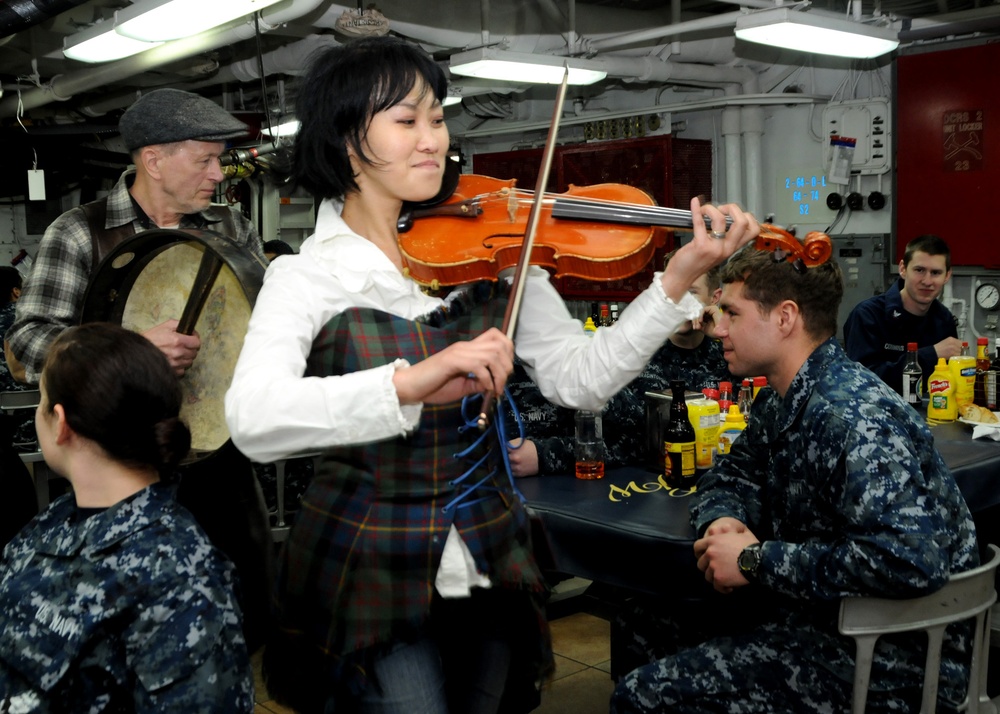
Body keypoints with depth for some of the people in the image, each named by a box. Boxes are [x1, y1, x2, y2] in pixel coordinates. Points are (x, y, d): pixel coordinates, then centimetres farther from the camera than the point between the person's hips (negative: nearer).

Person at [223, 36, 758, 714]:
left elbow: (579, 379, -6)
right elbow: (253, 419, -28)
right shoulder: (305, 277, -11)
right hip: (372, 575, -3)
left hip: (488, 569, 4)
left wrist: (677, 281, -18)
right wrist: (413, 382, -42)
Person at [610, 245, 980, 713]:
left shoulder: (854, 420, -24)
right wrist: (722, 519, -6)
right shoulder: (777, 403, 6)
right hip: (823, 616, 9)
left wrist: (755, 560, -24)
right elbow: (732, 476, 19)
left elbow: (910, 559, -33)